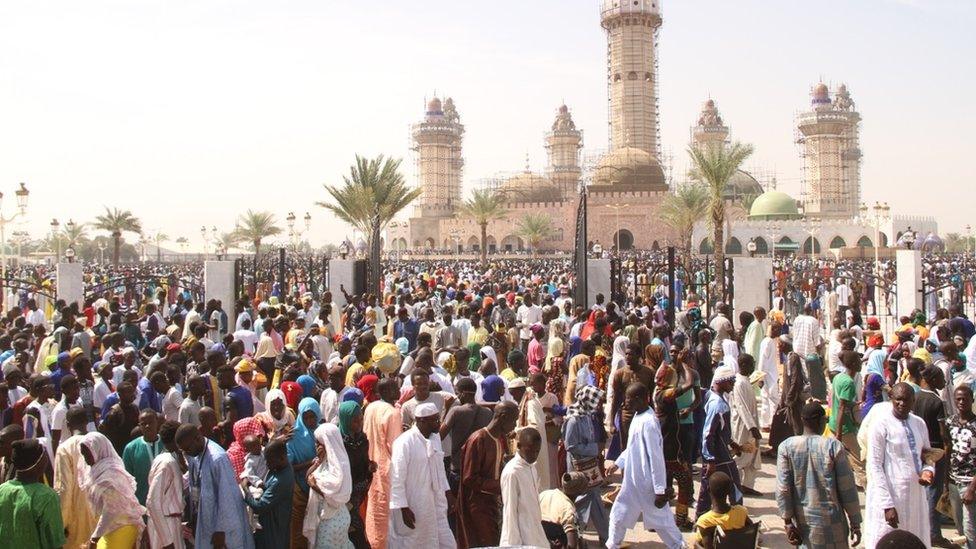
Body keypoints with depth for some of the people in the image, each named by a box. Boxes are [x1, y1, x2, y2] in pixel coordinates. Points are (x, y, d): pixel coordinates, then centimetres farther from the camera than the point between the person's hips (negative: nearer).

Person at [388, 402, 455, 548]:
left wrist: (448, 493, 16)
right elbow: (397, 479, -18)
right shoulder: (404, 442, -18)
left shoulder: (435, 438, 6)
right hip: (412, 508, -7)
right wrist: (404, 508, -18)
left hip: (435, 504, 7)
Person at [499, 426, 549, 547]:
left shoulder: (532, 469, 9)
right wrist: (514, 544, -15)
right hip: (522, 540, -8)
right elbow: (510, 512, -15)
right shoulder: (511, 473, -16)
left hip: (536, 537, 8)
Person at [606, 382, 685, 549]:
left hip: (647, 483, -9)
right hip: (633, 480, 9)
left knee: (660, 518, 6)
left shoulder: (648, 422, -26)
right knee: (619, 514, 18)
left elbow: (656, 457, -25)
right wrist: (618, 463, 17)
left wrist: (660, 489, -22)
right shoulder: (638, 416, 4)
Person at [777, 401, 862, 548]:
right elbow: (847, 489, -6)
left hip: (801, 521, 3)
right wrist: (855, 524, 2)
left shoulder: (786, 447, -4)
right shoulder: (833, 446, -9)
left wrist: (788, 522, -1)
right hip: (830, 522, -2)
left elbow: (782, 489, -7)